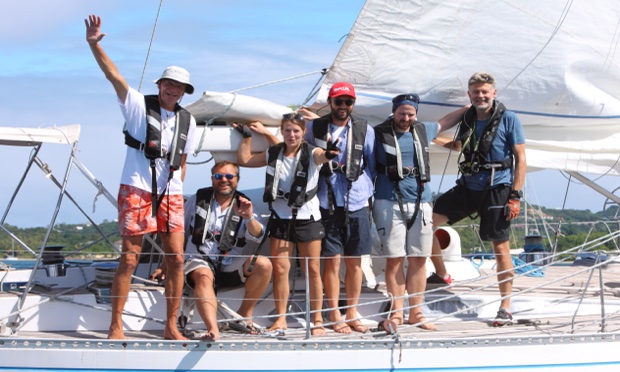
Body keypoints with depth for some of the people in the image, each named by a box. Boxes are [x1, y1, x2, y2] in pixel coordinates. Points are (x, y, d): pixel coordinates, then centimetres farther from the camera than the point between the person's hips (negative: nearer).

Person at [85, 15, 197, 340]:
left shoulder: (188, 122, 12)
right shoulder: (139, 105, 0)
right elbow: (113, 75, -13)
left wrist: (177, 191, 14)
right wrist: (94, 44, -25)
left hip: (171, 194, 4)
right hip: (136, 190, -4)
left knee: (176, 258, -2)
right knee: (129, 258, -5)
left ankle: (171, 326, 6)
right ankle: (115, 325, 2)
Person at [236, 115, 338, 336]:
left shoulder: (311, 154, -6)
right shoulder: (273, 154, 6)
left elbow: (321, 156, -31)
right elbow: (244, 160, 17)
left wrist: (328, 154, -54)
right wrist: (247, 136, 14)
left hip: (307, 218, -3)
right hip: (280, 218, 3)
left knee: (313, 270, 1)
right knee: (279, 268, -1)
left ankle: (317, 320, 6)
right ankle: (281, 318, 7)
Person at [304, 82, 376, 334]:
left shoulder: (365, 130, 6)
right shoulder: (314, 128, 4)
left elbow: (372, 166, 12)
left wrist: (365, 190, 3)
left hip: (357, 204, 2)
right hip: (327, 205, -1)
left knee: (355, 262, 7)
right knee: (332, 261, -1)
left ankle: (351, 313, 17)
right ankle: (334, 316, 8)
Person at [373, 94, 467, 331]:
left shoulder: (422, 131, 15)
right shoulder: (379, 134, 1)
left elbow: (444, 123, 34)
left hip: (421, 203, 4)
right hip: (390, 204, -4)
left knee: (418, 259, 4)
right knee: (394, 259, -5)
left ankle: (415, 313, 11)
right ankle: (396, 312, 4)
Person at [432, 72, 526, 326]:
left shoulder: (508, 119, -4)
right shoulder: (468, 120, 11)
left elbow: (520, 158, -7)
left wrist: (515, 196, -13)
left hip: (497, 189, -6)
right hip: (468, 186, 6)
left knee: (500, 247, -2)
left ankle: (505, 308, 6)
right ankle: (442, 275, 13)